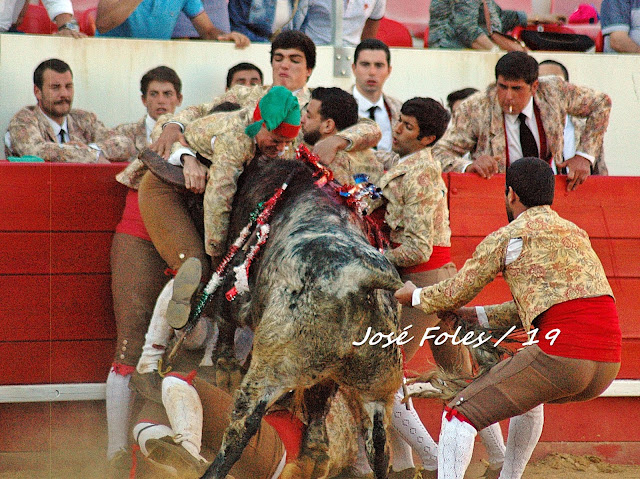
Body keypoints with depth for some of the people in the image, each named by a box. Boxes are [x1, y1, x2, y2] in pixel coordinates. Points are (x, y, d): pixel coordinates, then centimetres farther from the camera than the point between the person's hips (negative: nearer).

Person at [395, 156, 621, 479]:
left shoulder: (504, 238, 4)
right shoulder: (577, 235, 25)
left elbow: (455, 294, 15)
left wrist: (415, 296, 34)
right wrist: (474, 317, 38)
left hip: (561, 354, -7)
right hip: (607, 366, 8)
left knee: (460, 414, 1)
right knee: (527, 394, 37)